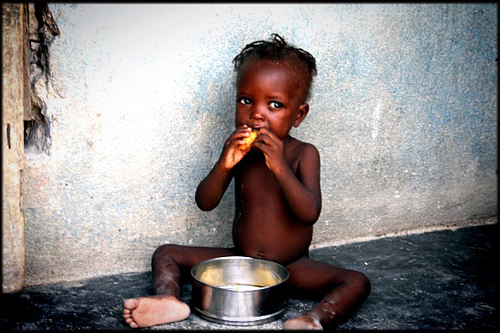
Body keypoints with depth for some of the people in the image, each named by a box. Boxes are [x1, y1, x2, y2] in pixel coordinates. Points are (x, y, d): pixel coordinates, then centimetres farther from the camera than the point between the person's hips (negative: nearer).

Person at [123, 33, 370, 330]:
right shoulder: (238, 150, -3)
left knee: (357, 283, -23)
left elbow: (310, 213, -24)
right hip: (240, 260, 3)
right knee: (166, 255, -4)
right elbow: (205, 203, -8)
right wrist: (224, 164, -25)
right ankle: (169, 300, -29)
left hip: (291, 268, -2)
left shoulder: (303, 154, -11)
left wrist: (279, 165, -33)